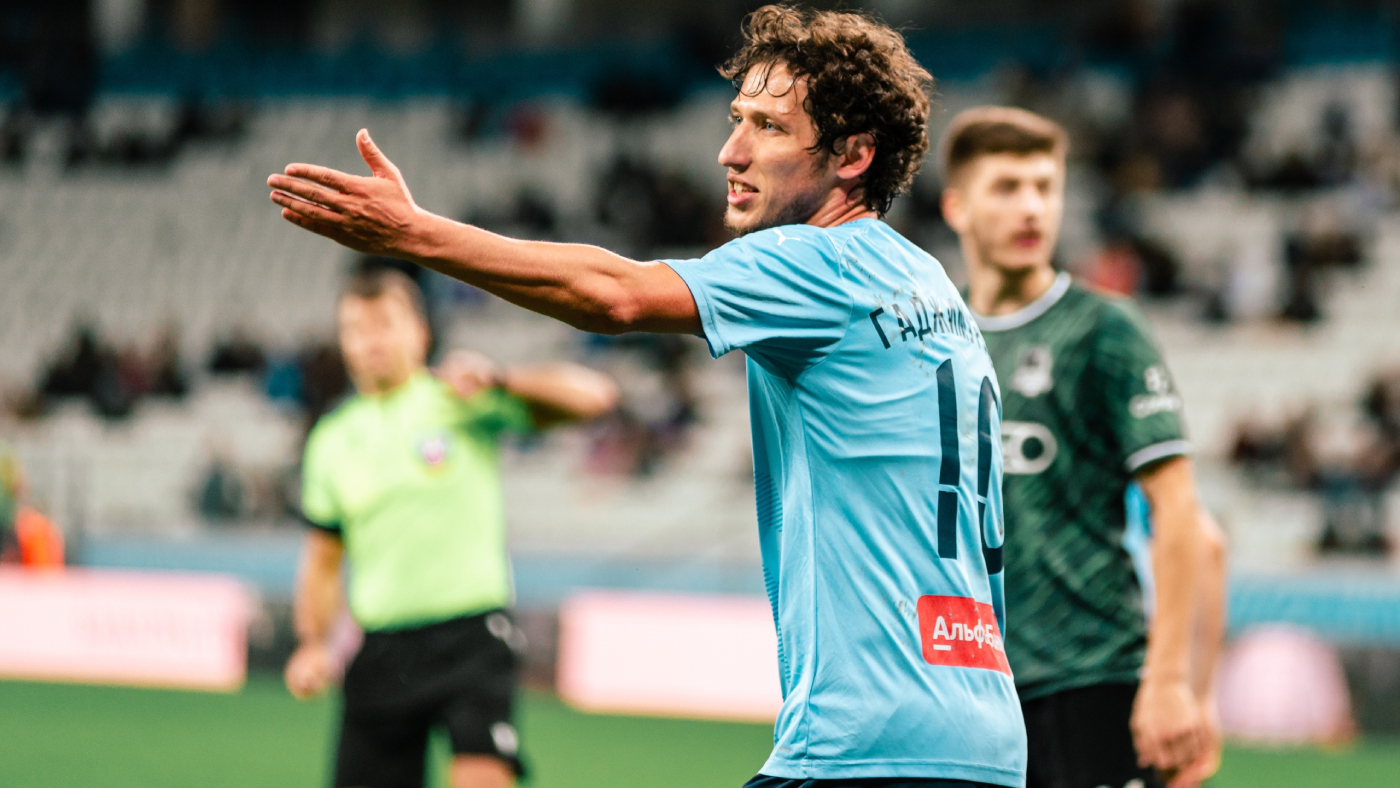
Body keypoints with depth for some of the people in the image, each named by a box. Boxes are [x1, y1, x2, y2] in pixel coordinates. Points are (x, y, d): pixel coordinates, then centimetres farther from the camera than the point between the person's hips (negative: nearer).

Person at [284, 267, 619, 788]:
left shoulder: (462, 400, -1)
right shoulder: (332, 440, 11)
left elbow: (593, 395, -10)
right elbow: (323, 560, 19)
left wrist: (499, 378, -24)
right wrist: (312, 643, 3)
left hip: (470, 639, -4)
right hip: (383, 644, 4)